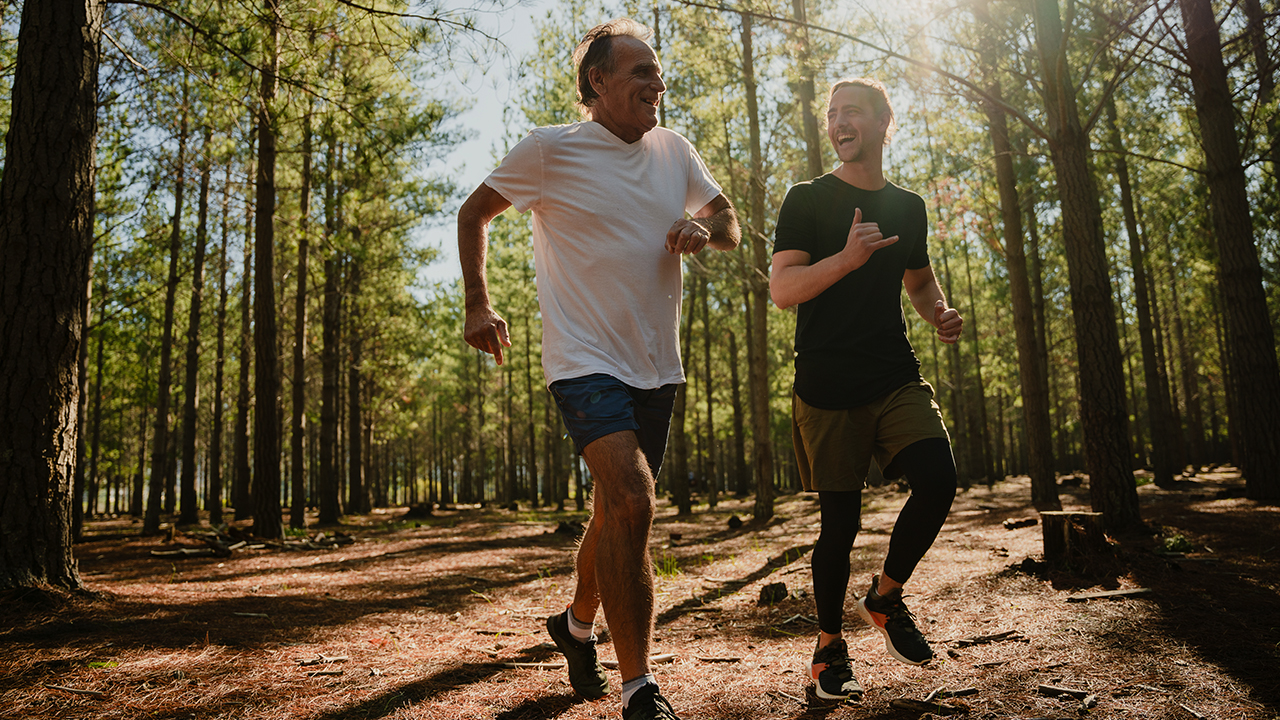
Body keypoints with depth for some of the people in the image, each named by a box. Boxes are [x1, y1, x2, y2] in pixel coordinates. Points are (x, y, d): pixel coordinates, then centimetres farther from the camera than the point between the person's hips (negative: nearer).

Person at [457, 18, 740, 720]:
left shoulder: (674, 150, 9)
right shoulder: (549, 148, -5)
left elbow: (732, 226, 16)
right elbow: (473, 213, 6)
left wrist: (703, 226, -8)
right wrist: (478, 302, -2)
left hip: (656, 366, 6)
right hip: (586, 359, -5)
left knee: (616, 509, 15)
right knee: (631, 501, -23)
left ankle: (577, 623, 43)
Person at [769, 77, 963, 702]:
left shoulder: (908, 206, 15)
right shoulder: (808, 200, 0)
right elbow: (781, 289, -11)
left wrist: (940, 313, 7)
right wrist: (847, 258, -27)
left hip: (897, 379, 4)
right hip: (827, 390, -4)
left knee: (938, 478, -16)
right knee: (840, 521, -1)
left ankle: (885, 596, 11)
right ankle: (829, 645, 22)